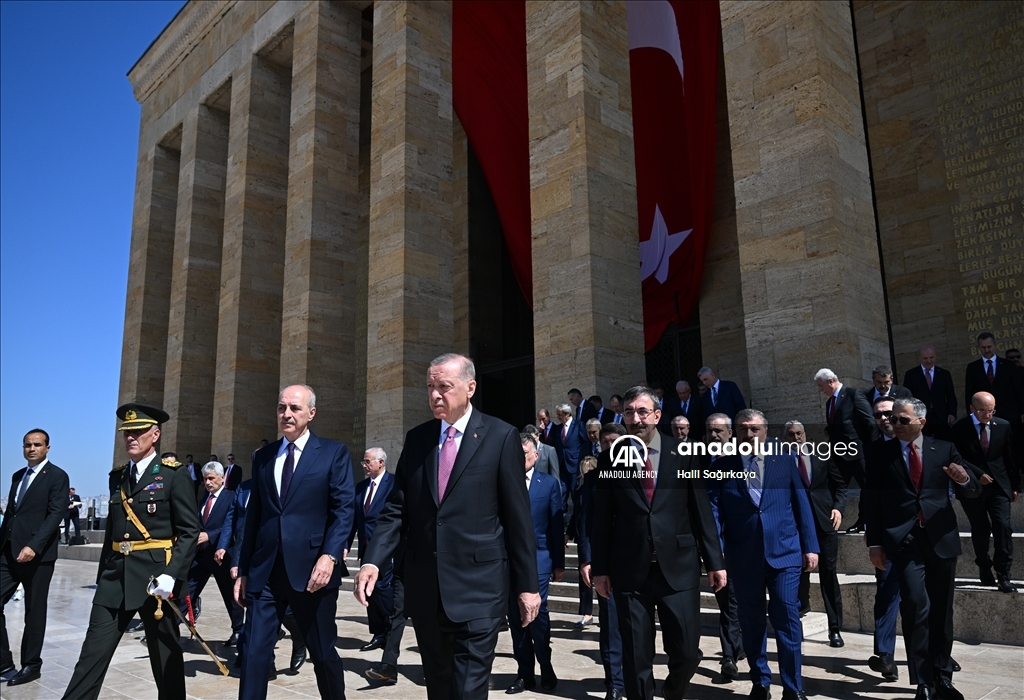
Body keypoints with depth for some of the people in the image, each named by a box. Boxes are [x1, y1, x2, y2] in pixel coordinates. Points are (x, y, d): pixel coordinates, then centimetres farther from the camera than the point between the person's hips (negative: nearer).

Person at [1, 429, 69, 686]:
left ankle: (31, 666, 15)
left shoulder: (57, 476, -6)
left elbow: (56, 515, -15)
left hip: (37, 553, -6)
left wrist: (33, 546, -24)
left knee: (34, 612, 3)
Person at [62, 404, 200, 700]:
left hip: (155, 575, -5)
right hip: (116, 575, 5)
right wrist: (102, 575, 16)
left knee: (165, 652, 7)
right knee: (93, 651, 4)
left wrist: (172, 575, -21)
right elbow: (111, 529, 19)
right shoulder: (117, 477, 13)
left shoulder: (174, 475, -6)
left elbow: (190, 531, -11)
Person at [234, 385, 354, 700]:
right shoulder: (262, 456, 13)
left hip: (311, 568, -3)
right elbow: (253, 516, 14)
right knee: (254, 654, 1)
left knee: (323, 653, 9)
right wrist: (243, 570, 13)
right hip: (264, 571, 3)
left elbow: (344, 509, -6)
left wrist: (330, 555, -19)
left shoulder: (334, 453, 1)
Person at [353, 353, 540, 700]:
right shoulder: (416, 438, 8)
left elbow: (519, 517, -4)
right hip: (425, 588, 5)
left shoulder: (501, 437, -5)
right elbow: (396, 509, 6)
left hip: (477, 588, -4)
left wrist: (527, 583, -3)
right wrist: (373, 560, -9)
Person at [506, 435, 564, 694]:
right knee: (516, 617, 7)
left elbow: (557, 525, 4)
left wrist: (559, 563, 2)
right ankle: (525, 672, 21)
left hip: (538, 558, -2)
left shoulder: (549, 483, 5)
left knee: (537, 613, -4)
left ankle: (546, 669, 18)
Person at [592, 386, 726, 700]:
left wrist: (715, 561, 2)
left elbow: (702, 512, 5)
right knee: (636, 657, 6)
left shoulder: (683, 457, 4)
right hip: (630, 571, 0)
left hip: (679, 567, 1)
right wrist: (600, 568, 1)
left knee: (687, 653, 6)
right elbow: (602, 518, 3)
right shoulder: (612, 459, 3)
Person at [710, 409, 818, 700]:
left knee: (787, 618, -1)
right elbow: (715, 511, -1)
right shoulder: (723, 466, 4)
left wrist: (810, 546, 1)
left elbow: (801, 504, 5)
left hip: (784, 551, -1)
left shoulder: (785, 460, 5)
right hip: (743, 556, 1)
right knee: (751, 622, 11)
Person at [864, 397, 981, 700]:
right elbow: (873, 501, 4)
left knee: (941, 612, 11)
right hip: (905, 540, -2)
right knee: (917, 606, -13)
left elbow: (974, 493, 8)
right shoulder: (881, 454, 4)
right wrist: (875, 542, 0)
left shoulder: (944, 450, 7)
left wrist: (964, 480, -16)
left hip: (941, 539, 2)